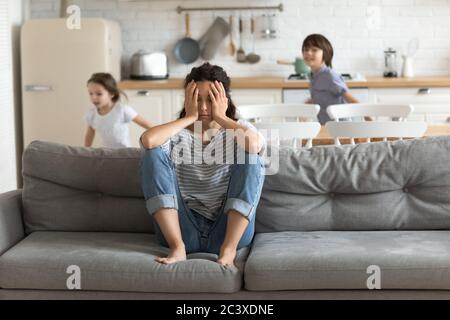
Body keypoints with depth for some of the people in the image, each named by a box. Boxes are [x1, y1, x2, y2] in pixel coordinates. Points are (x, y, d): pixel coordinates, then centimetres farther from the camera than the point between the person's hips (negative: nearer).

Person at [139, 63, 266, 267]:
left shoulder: (239, 130, 8)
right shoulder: (176, 134, 7)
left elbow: (255, 143, -20)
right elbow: (148, 140, -20)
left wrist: (221, 117, -9)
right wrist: (189, 117, -9)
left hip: (230, 231, 0)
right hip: (184, 231, 1)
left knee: (251, 156, -18)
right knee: (153, 155, -13)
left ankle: (229, 248, -22)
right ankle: (177, 246, -21)